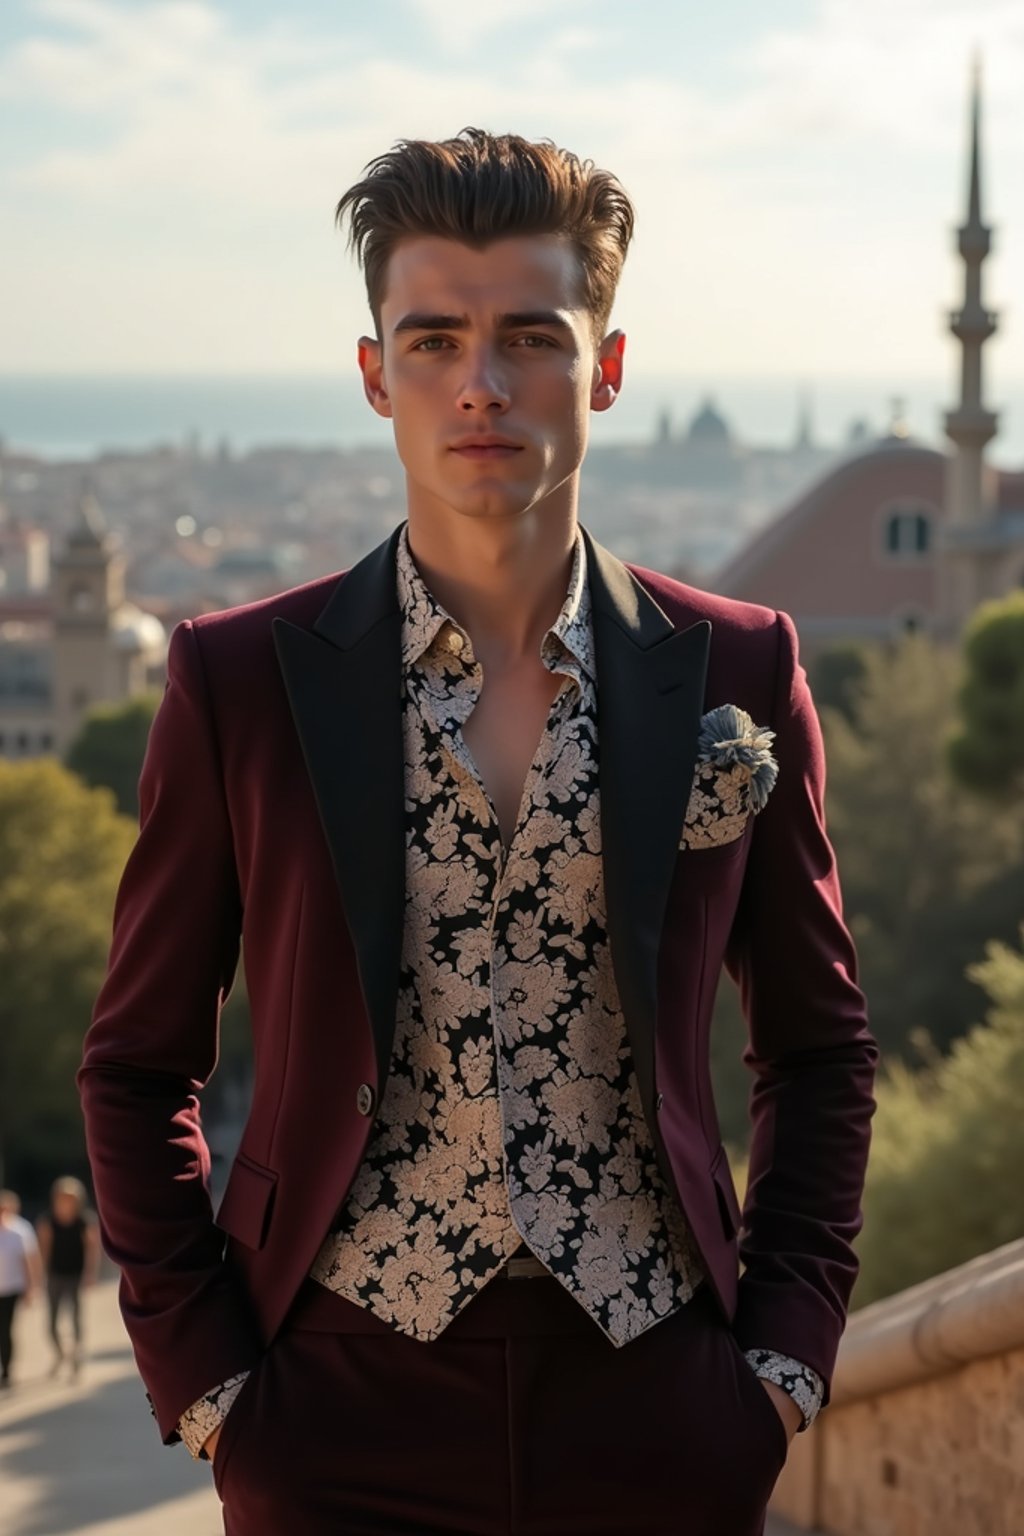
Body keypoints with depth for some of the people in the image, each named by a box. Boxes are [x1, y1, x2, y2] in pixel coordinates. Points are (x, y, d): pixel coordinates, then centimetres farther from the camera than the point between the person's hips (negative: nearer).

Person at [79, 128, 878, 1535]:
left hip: (656, 1418, 1)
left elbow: (819, 1048, 11)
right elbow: (139, 1067, 5)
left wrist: (782, 1360, 3)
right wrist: (207, 1388, -2)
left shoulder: (736, 674, 3)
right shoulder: (240, 681, -1)